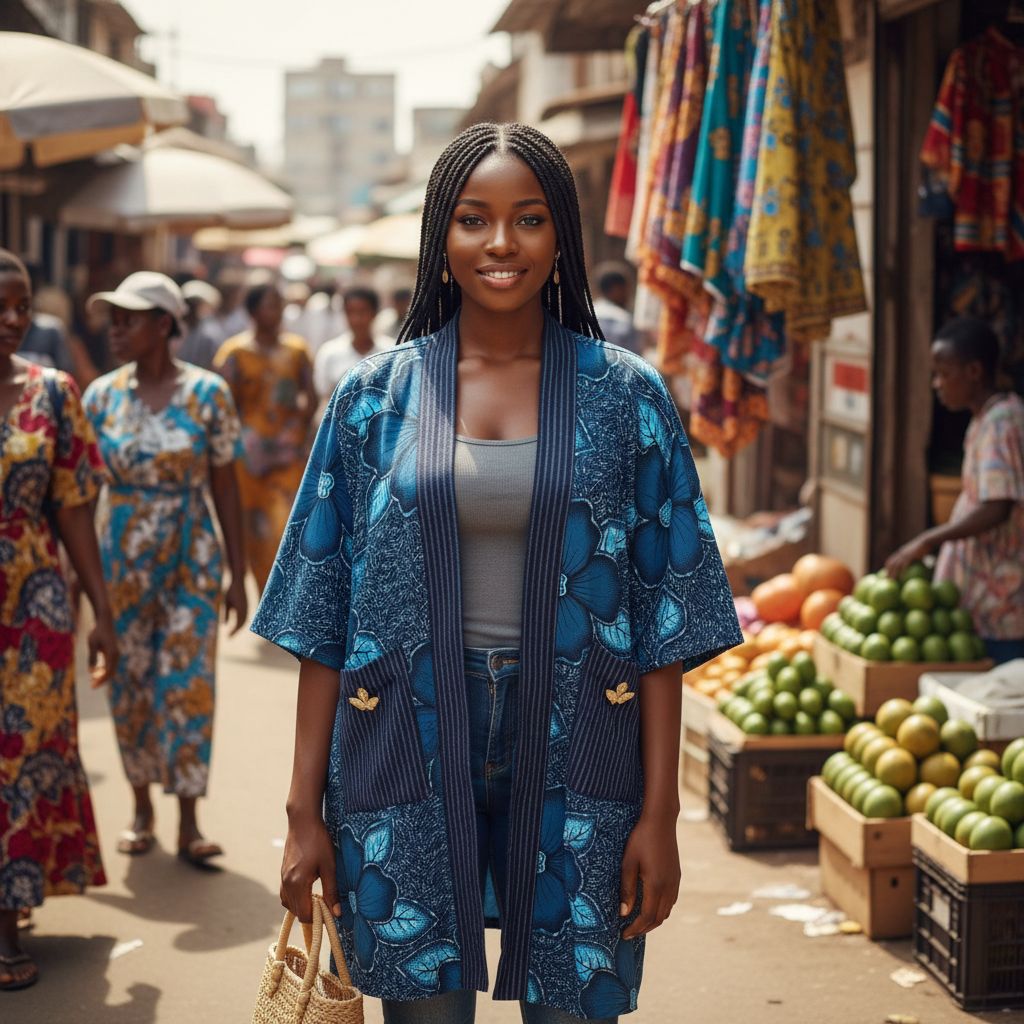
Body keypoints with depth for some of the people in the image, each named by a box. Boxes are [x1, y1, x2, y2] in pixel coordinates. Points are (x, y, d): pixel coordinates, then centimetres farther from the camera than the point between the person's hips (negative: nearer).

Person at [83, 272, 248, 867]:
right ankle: (142, 811, 22)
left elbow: (226, 488, -1)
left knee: (188, 682, -3)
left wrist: (238, 575, -1)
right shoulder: (102, 396, 0)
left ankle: (189, 824, 4)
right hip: (121, 557, 2)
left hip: (192, 557, -2)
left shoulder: (207, 393, -5)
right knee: (130, 684, 7)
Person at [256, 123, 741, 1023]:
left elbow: (663, 612, 0)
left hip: (571, 755, 0)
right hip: (410, 751, 0)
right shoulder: (375, 396, 3)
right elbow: (324, 613, 3)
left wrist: (660, 813, -4)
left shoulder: (627, 397, 1)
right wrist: (305, 812, 0)